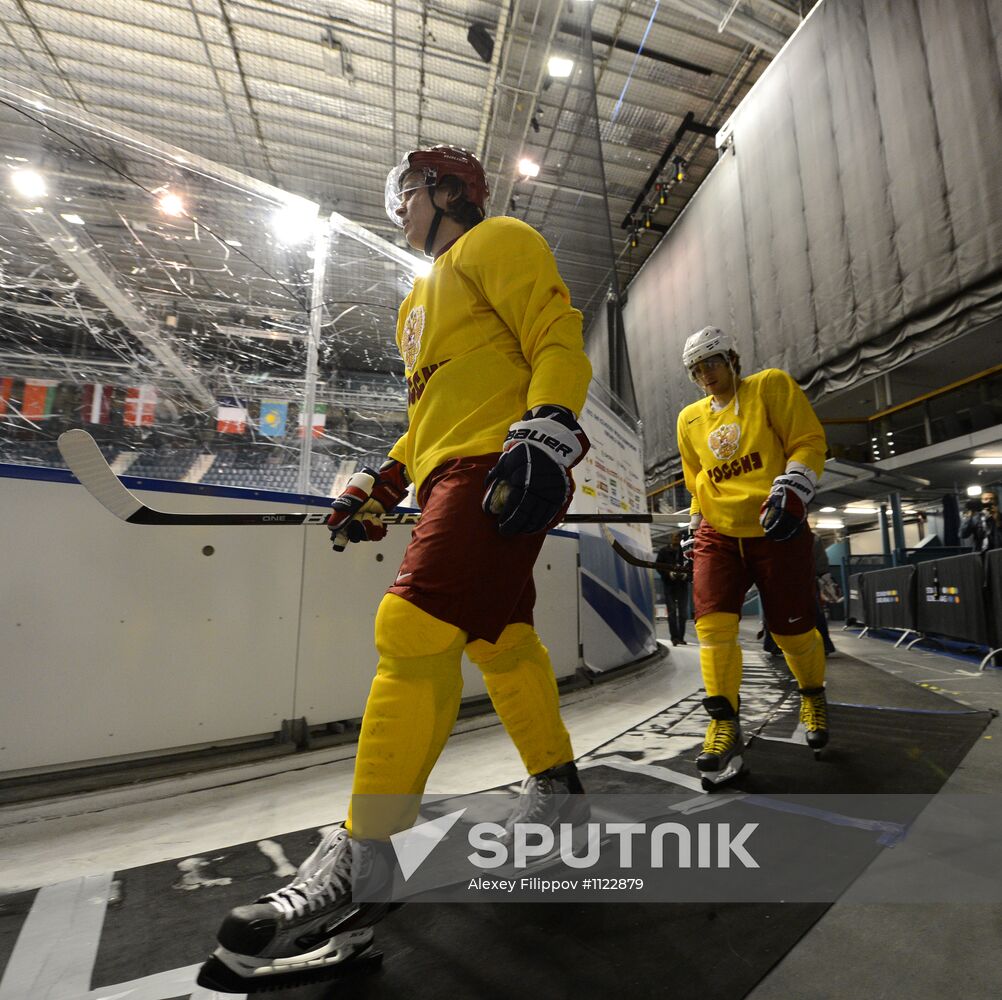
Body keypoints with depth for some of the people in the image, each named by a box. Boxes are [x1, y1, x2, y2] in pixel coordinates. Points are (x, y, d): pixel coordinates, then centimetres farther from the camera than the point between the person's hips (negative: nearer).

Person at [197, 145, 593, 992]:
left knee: (417, 626, -20)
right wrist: (381, 486, 21)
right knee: (498, 636, 8)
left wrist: (543, 436, -23)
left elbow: (559, 342, -7)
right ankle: (557, 792, 23)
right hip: (455, 474, 9)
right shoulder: (424, 298, 34)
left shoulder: (499, 242, 9)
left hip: (499, 468, -9)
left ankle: (360, 865, -12)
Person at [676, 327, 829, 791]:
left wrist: (791, 491, -21)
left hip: (775, 532, -3)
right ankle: (724, 728, -2)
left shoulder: (771, 386, 0)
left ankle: (812, 696, 37)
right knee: (713, 625, -12)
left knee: (793, 631, 6)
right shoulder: (690, 420, 13)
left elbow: (809, 442, -7)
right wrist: (697, 525, 17)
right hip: (718, 535, 3)